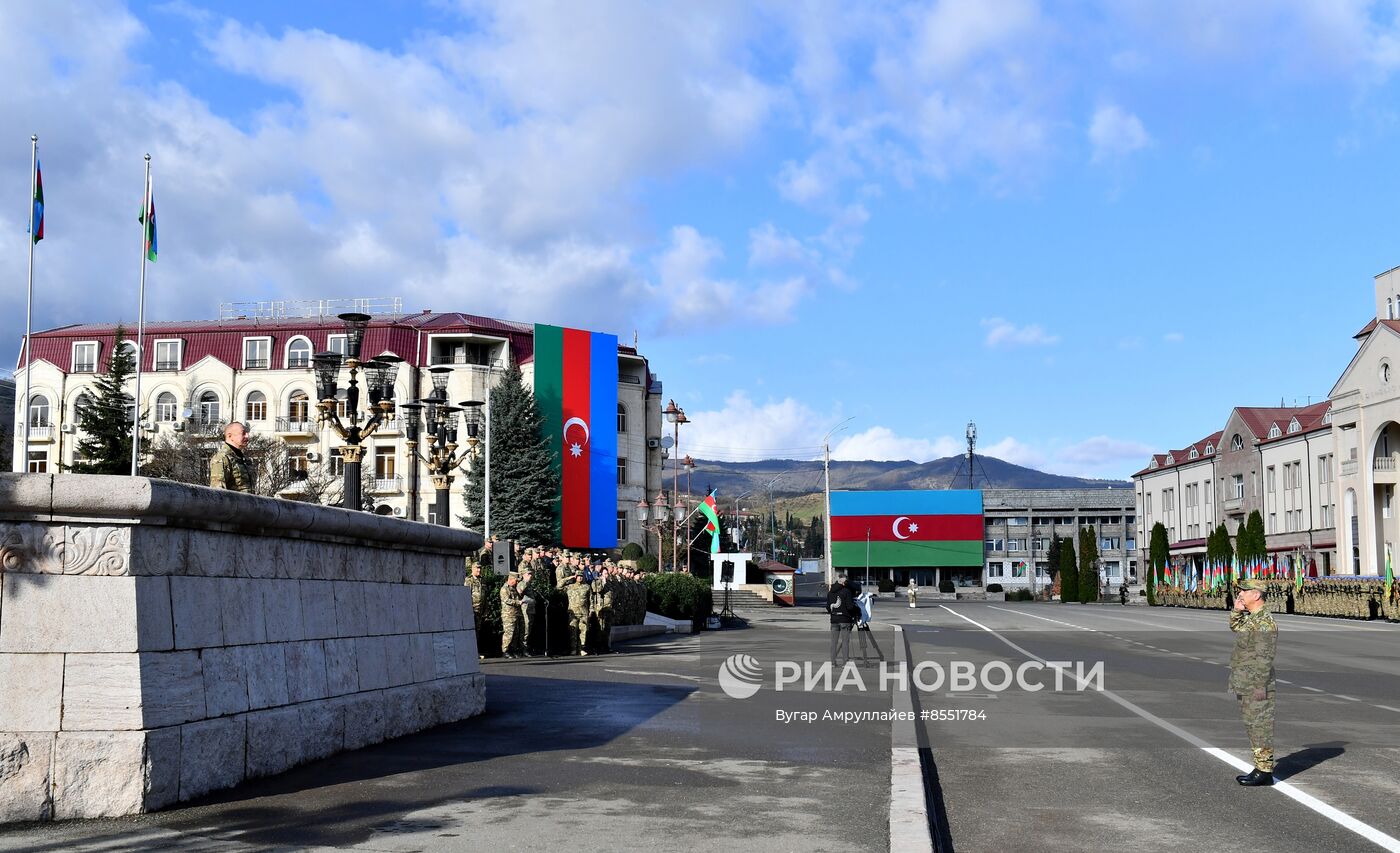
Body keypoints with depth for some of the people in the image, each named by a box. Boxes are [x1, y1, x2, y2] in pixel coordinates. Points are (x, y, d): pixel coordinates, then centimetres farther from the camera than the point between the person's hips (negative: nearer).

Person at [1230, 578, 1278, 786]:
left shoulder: (1264, 621, -18)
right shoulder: (1249, 617, 12)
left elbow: (1264, 657, -21)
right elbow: (1234, 626, 33)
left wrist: (1260, 686, -22)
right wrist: (1237, 609, 15)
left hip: (1257, 685, -10)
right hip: (1245, 685, 10)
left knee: (1260, 725, -4)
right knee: (1252, 724, 13)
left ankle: (1264, 771, 1)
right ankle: (1261, 769, 20)